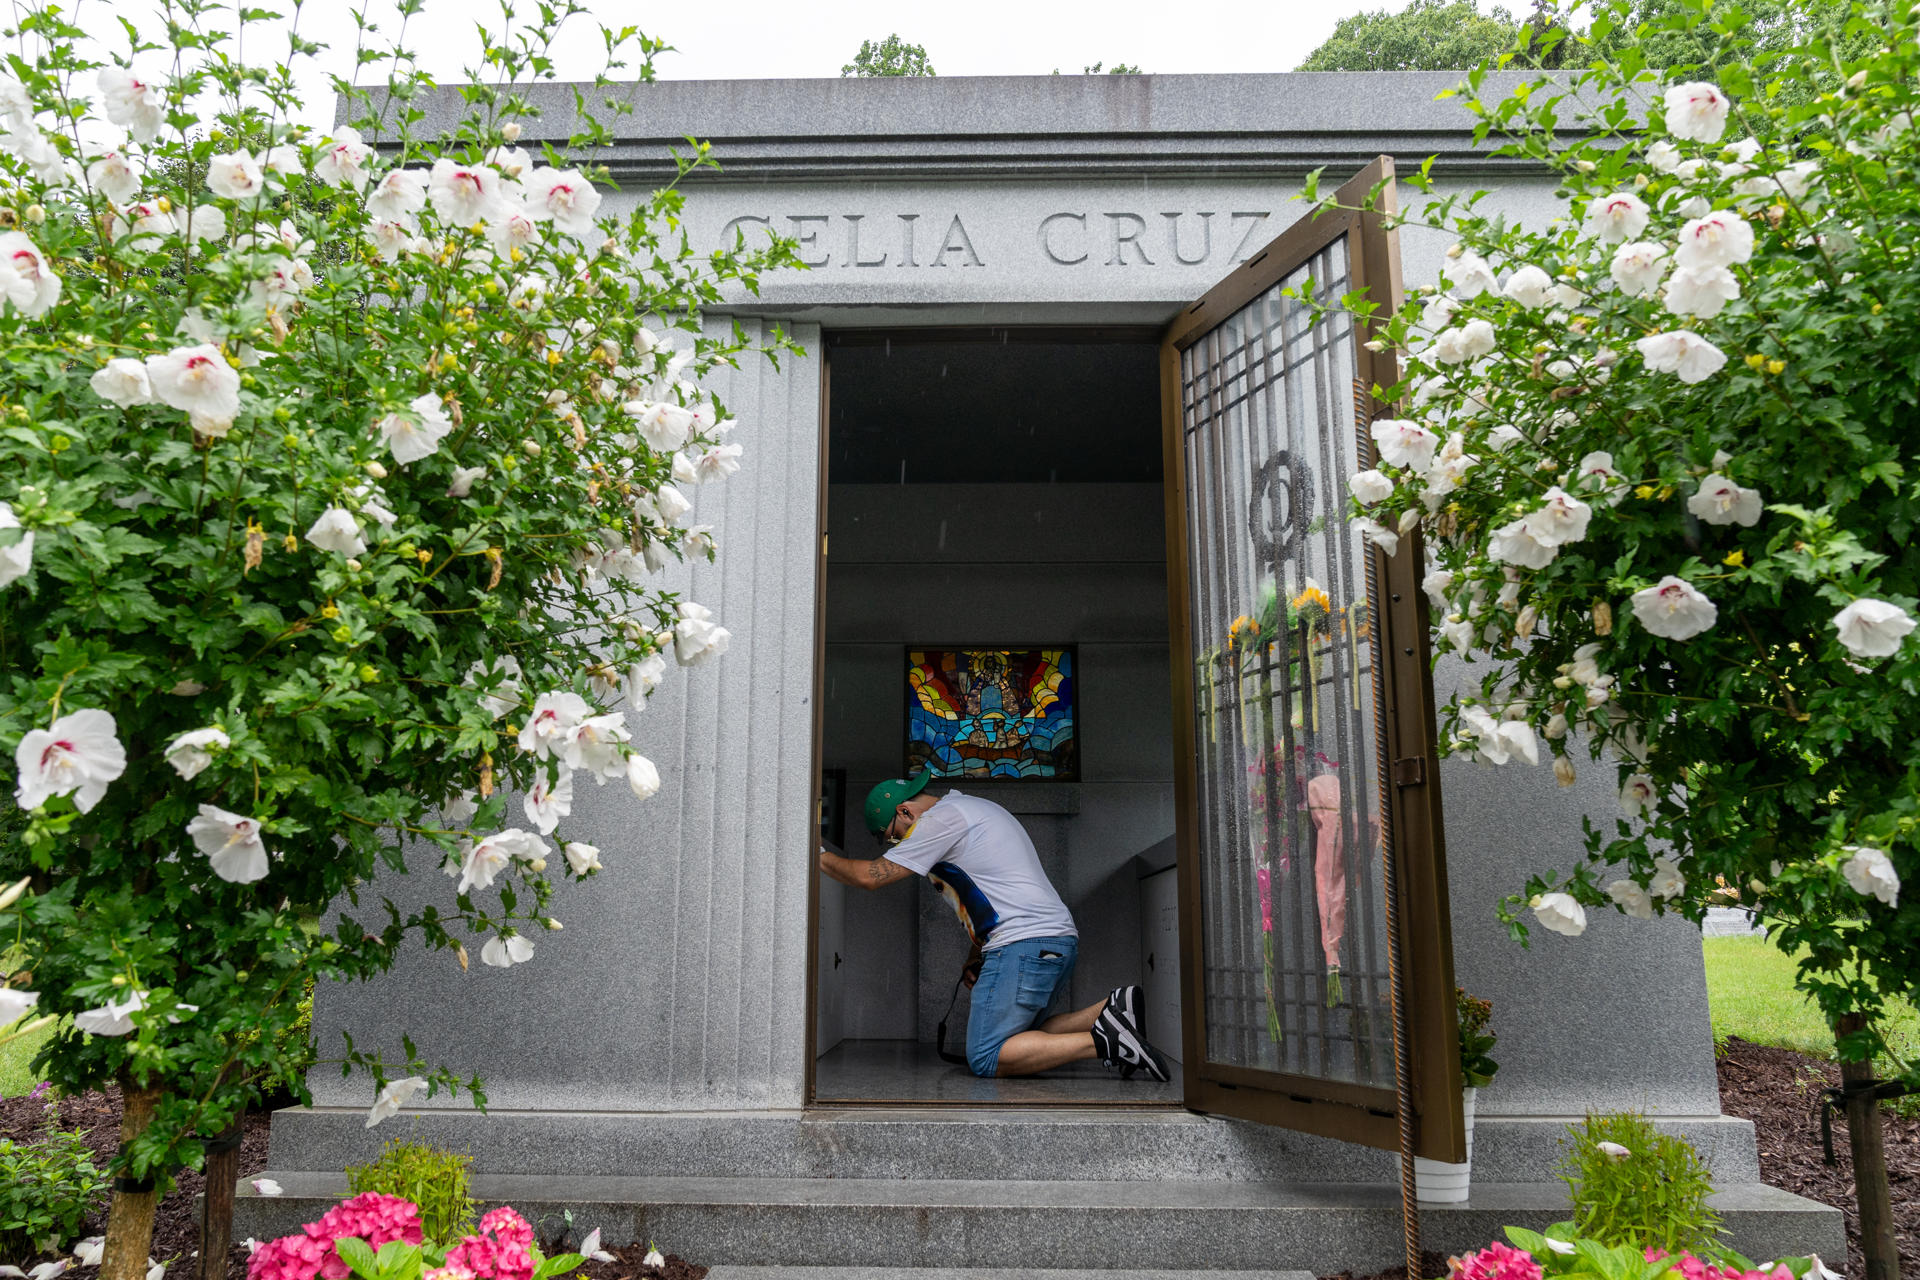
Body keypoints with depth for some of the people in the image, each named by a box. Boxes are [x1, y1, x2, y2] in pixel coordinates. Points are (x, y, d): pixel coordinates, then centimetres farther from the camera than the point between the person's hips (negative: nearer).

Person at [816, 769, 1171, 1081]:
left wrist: (821, 856, 11)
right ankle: (1111, 1011, 0)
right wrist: (977, 958, 24)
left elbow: (869, 876, -5)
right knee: (1011, 1041, 11)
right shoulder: (975, 807, 25)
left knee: (986, 1060, -10)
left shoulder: (942, 818, -6)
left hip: (1025, 945, -10)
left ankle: (1103, 1040, -19)